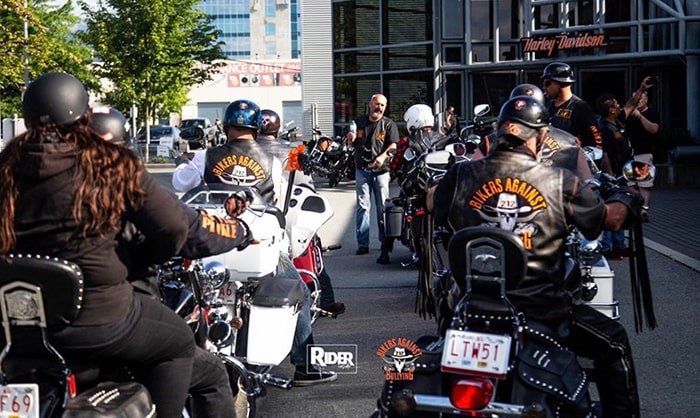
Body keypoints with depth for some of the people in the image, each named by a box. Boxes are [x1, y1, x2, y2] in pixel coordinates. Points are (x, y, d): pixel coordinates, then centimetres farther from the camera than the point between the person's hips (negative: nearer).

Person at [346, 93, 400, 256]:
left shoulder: (389, 124, 3)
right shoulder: (359, 122, 14)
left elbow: (394, 145, -8)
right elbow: (353, 144, 22)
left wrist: (383, 156, -27)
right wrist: (351, 138, -2)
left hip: (381, 170, -2)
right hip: (362, 170, 2)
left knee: (382, 207, 2)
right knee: (362, 206, -3)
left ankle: (385, 240, 12)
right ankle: (363, 243, -4)